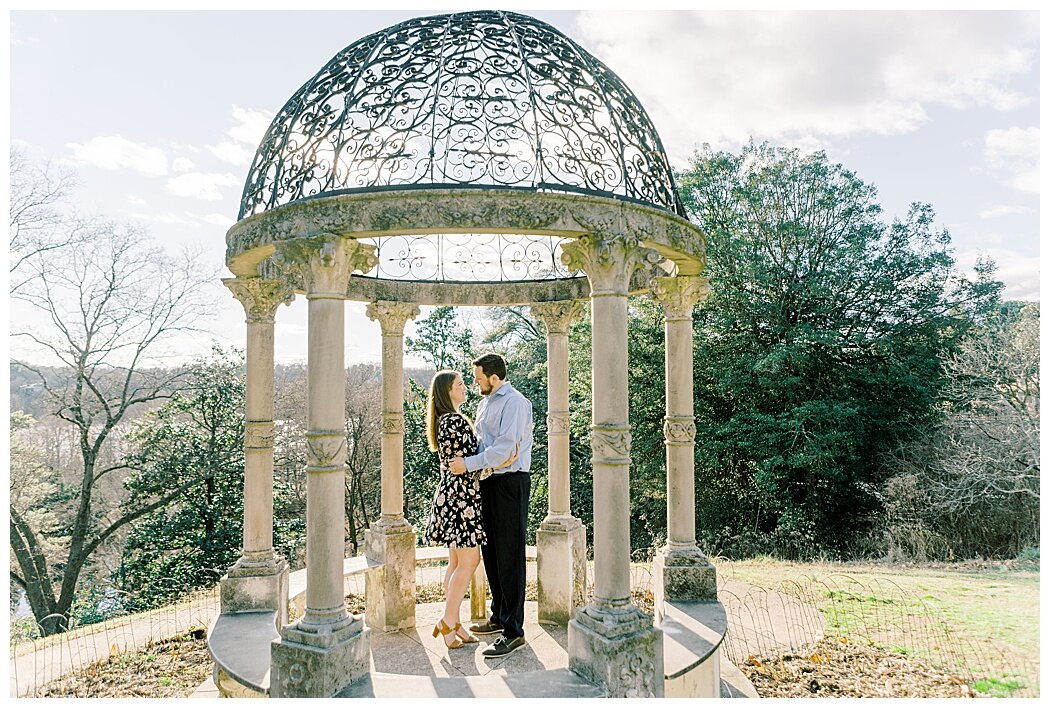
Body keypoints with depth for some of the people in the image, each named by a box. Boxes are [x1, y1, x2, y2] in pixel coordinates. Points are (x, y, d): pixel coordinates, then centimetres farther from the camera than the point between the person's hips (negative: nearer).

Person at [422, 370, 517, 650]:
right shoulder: (455, 421, -16)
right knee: (469, 562, -4)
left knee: (457, 563, 13)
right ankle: (447, 623, 3)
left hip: (453, 494, 10)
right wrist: (499, 464, -22)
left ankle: (453, 623, 19)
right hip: (461, 494, -10)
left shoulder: (447, 420, 16)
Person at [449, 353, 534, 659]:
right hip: (489, 482, 10)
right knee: (490, 552, 16)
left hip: (510, 482, -9)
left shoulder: (514, 402, -13)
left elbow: (505, 447, -22)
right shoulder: (487, 402, 17)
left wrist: (469, 464, -20)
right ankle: (499, 616, 30)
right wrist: (464, 460, 5)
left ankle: (513, 631, 0)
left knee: (509, 556, -6)